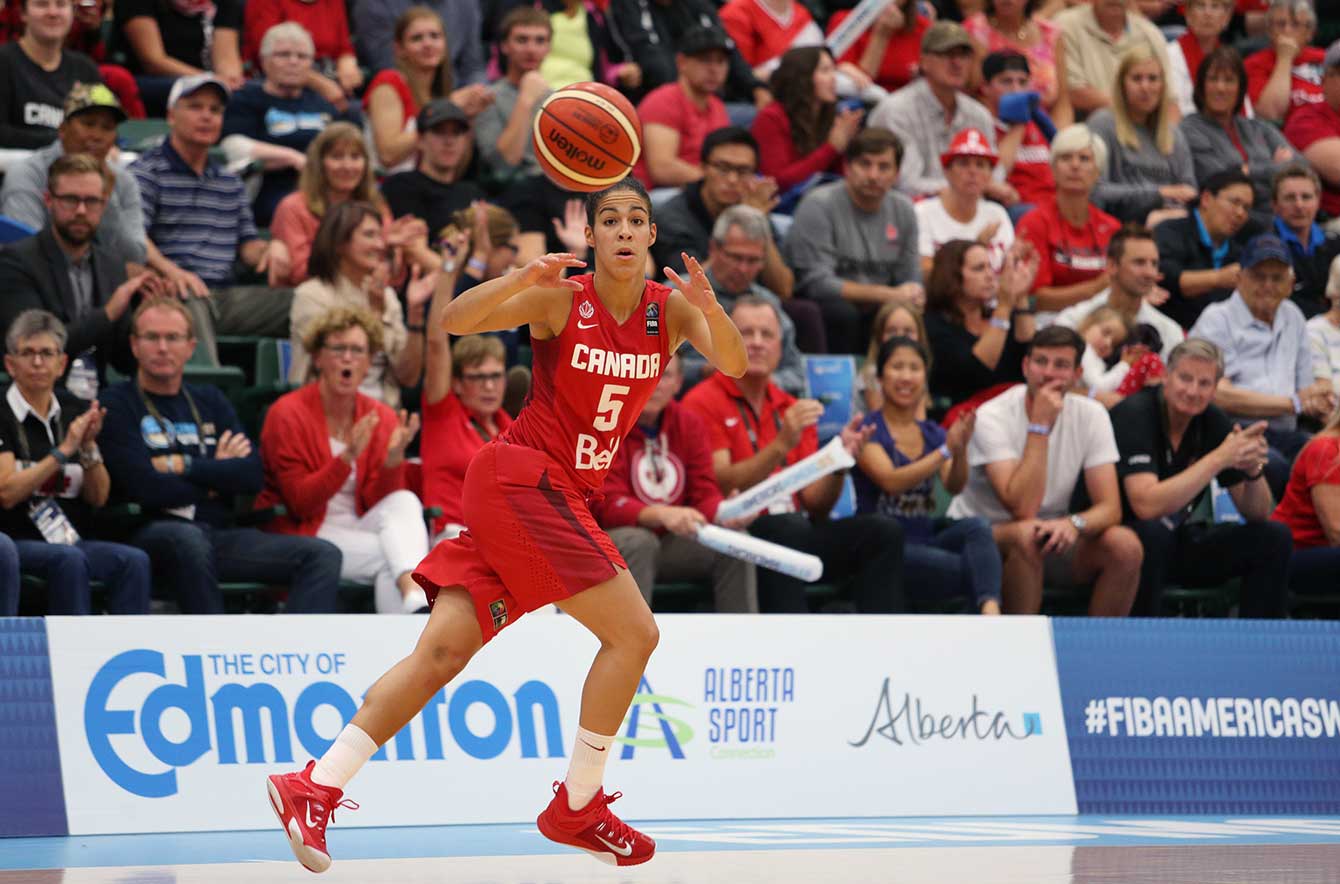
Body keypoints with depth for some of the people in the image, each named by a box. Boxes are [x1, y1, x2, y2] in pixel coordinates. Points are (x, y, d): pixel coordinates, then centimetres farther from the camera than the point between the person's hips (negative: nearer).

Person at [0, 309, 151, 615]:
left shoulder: (75, 413, 13)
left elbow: (98, 497, 9)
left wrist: (88, 446, -8)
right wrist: (64, 450, -16)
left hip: (71, 540, 5)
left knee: (134, 560, -24)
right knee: (68, 559, -35)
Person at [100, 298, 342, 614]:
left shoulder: (210, 401, 21)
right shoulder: (117, 405, 3)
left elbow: (252, 475, 8)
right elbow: (145, 488, -11)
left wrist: (184, 466, -4)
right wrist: (215, 476, 4)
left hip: (219, 534, 6)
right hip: (152, 535, -6)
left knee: (323, 555, -14)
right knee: (189, 539, -41)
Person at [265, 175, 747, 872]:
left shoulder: (670, 309, 6)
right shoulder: (561, 300, -9)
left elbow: (733, 365, -10)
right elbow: (454, 320, -19)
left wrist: (709, 308, -30)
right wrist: (521, 279, -37)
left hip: (564, 497, 6)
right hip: (521, 478, -6)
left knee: (444, 651, -4)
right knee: (634, 633, -11)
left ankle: (312, 788, -7)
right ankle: (577, 808, 1)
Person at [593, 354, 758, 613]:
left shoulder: (689, 423, 5)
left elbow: (704, 494, 1)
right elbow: (608, 506, -19)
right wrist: (661, 515, -39)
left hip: (670, 542, 5)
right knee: (639, 541, -35)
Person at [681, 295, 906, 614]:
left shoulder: (792, 410, 20)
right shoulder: (704, 402, 1)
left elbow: (814, 503, 14)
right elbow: (720, 486, -13)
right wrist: (781, 445, -22)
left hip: (795, 534, 6)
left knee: (883, 531, -16)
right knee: (788, 528, -37)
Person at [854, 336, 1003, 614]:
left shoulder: (933, 434, 16)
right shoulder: (867, 430, -1)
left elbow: (954, 486, -3)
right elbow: (890, 481, -19)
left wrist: (960, 451, -25)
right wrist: (945, 450, -28)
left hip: (926, 535, 5)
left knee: (977, 527, -29)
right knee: (970, 570, -29)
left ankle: (991, 613, -49)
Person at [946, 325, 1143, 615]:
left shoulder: (1091, 415, -5)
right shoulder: (993, 417, -19)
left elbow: (1109, 508, -10)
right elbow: (1022, 508, -29)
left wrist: (1074, 524, -34)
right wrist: (1040, 426, -29)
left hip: (1051, 540, 4)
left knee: (1125, 545, -21)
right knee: (1027, 534, -37)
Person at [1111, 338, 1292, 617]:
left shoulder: (1214, 422, -2)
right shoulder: (1135, 414, -20)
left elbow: (1258, 515, 1)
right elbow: (1147, 506, -34)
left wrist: (1253, 469, -21)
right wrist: (1219, 459, -34)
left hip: (1179, 542, 6)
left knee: (1274, 537, -9)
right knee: (1152, 532, -37)